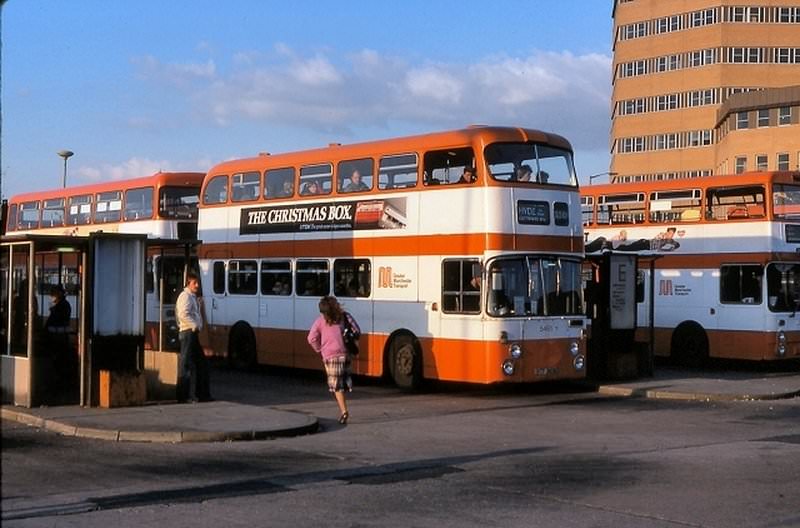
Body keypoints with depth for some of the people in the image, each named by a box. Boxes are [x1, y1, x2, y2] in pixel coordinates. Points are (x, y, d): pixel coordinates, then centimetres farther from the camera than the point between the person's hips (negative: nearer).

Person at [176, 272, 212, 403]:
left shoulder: (194, 297, 20)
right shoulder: (185, 296, -9)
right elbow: (183, 315, -21)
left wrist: (199, 325, 13)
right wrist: (195, 326, -18)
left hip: (194, 333, 10)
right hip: (188, 332, -10)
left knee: (202, 364, 12)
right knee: (186, 364, -8)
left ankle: (203, 394, 16)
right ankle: (182, 396, -6)